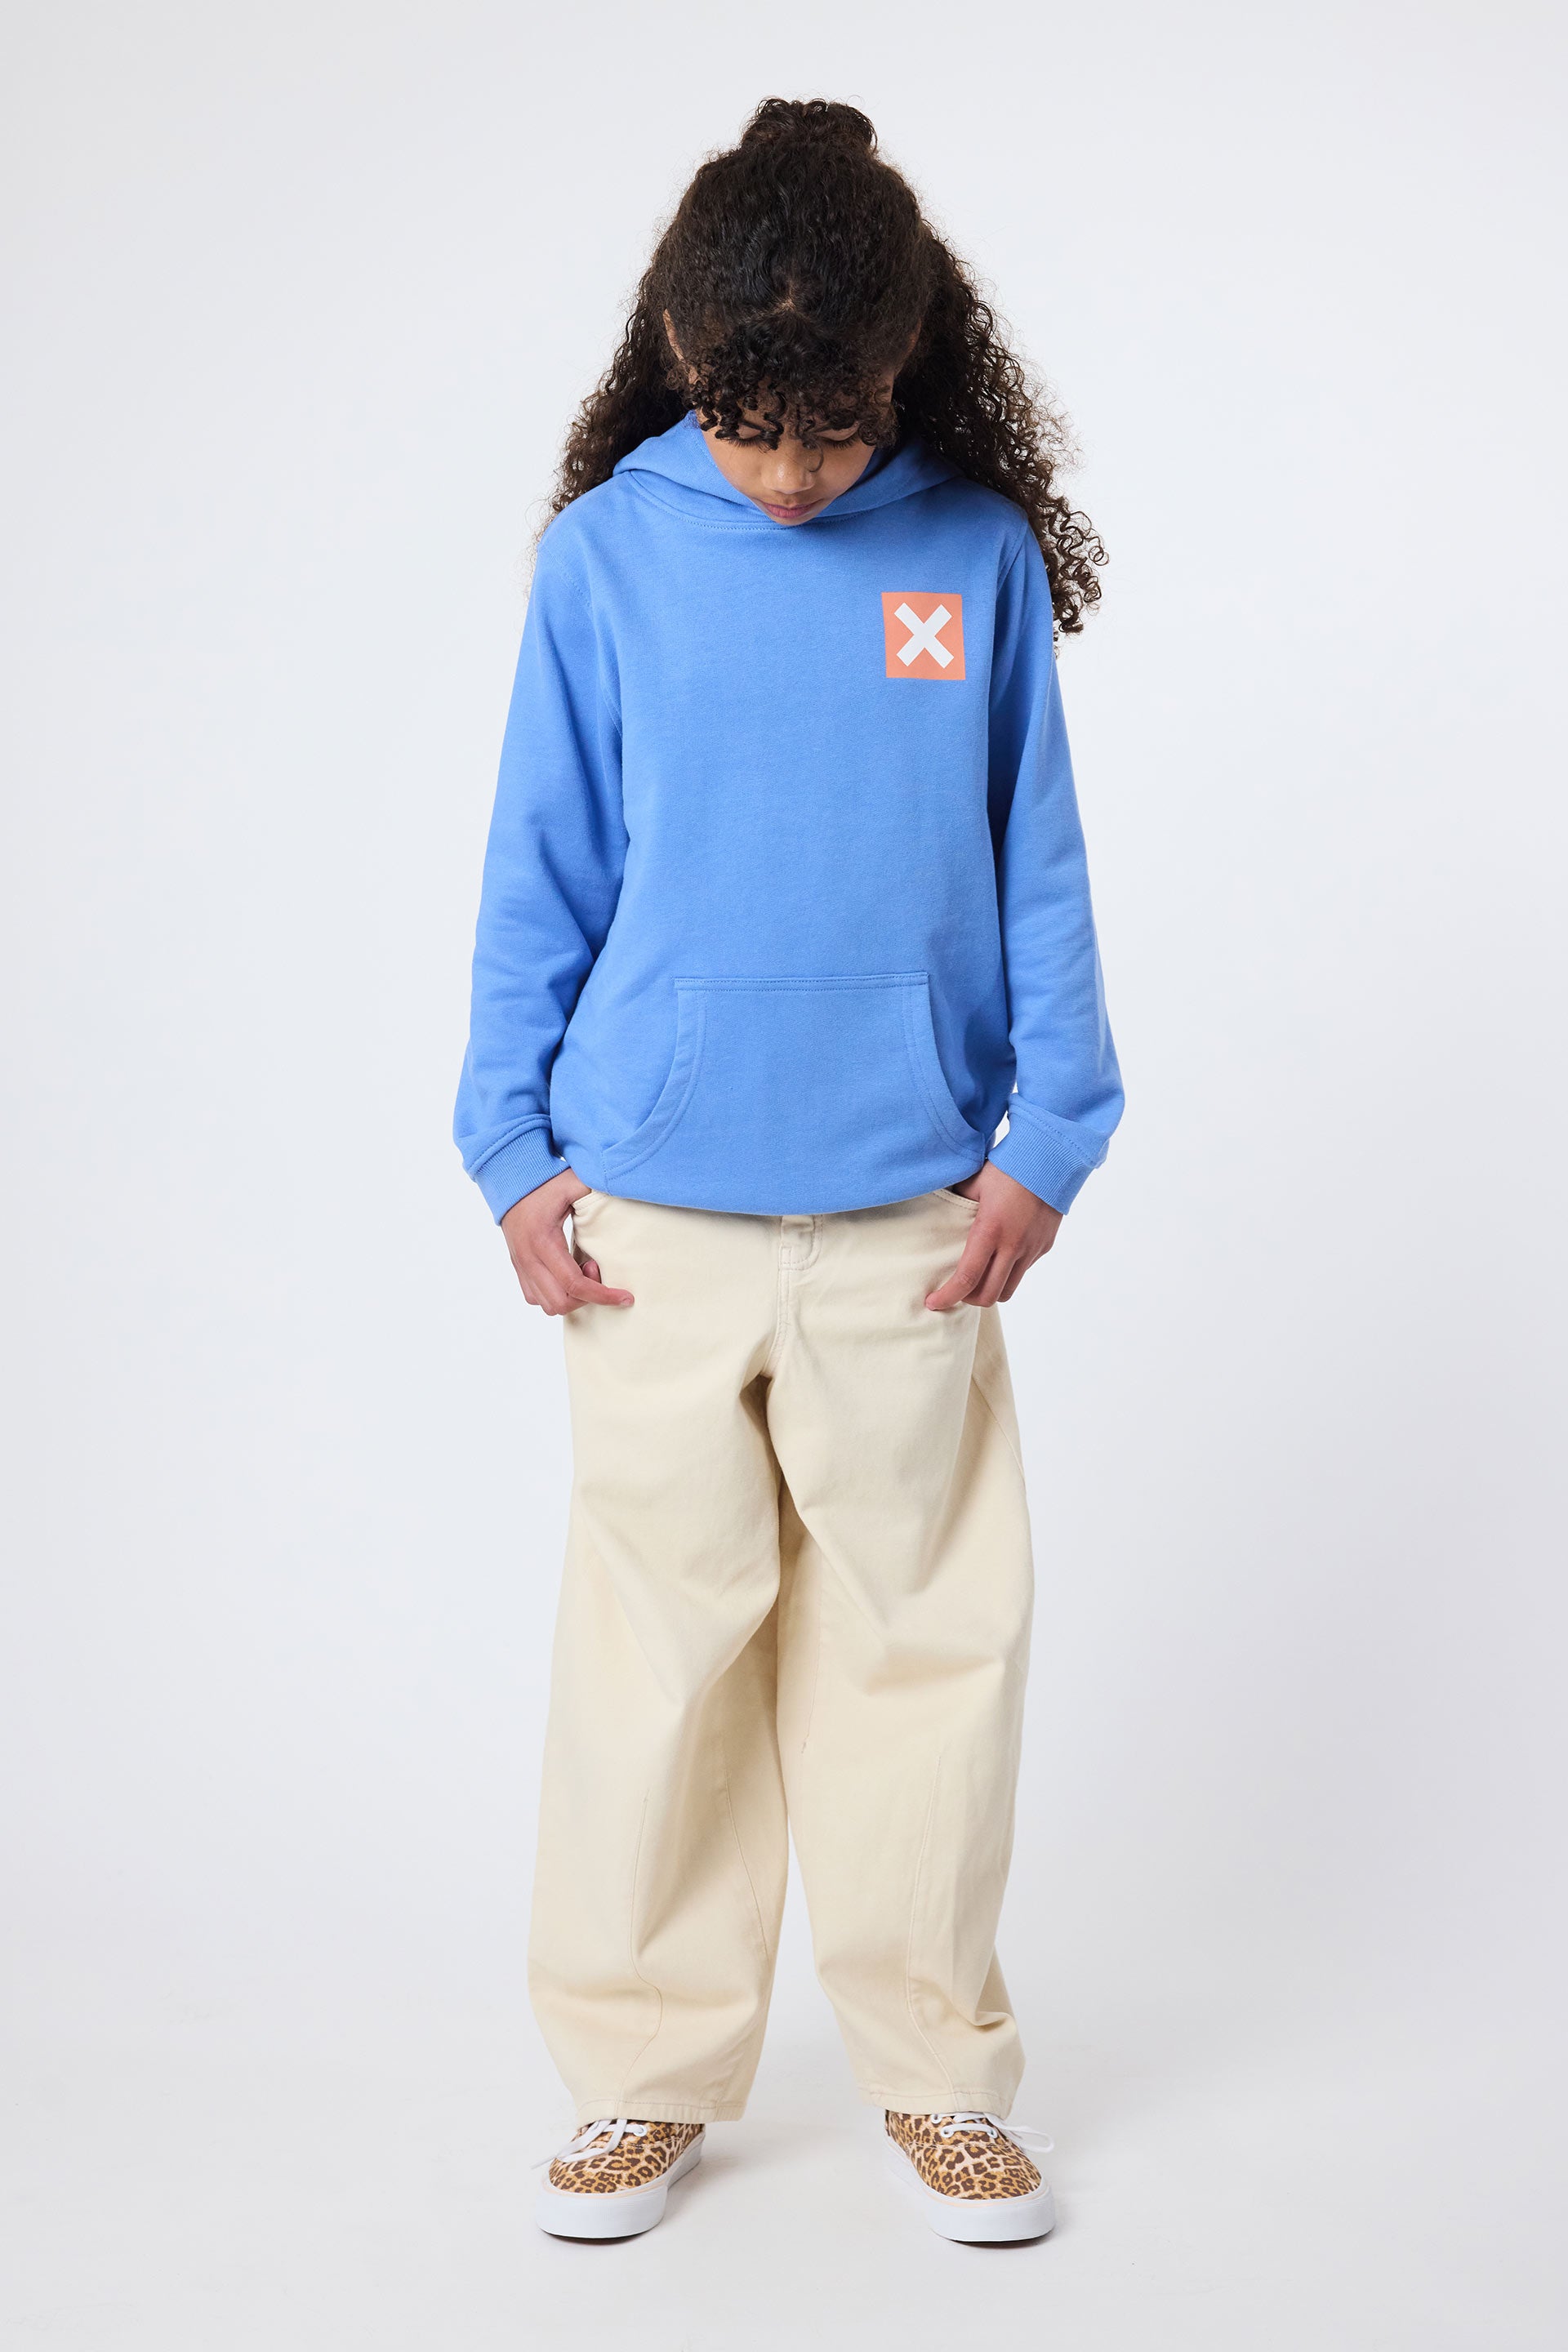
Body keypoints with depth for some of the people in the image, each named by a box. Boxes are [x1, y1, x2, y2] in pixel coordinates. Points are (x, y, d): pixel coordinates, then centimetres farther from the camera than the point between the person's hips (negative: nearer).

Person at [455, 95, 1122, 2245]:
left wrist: (1048, 1142, 1)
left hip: (910, 1216, 1)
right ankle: (648, 2070, 23)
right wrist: (514, 1154, 1)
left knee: (927, 1634, 7)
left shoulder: (980, 554, 1)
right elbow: (541, 877, 5)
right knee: (657, 1640, 7)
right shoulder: (607, 555, 0)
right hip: (652, 1217, 0)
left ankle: (939, 2065, 24)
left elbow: (1037, 871, 6)